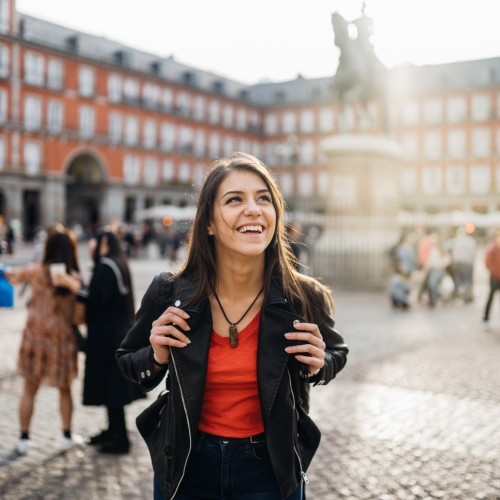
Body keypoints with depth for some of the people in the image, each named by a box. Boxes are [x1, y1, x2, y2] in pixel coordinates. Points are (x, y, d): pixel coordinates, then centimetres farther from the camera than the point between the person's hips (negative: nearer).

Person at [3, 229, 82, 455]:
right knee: (64, 390, 16)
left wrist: (7, 270, 37)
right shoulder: (74, 278, -11)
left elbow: (11, 275, 16)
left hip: (35, 336, 1)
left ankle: (24, 438, 17)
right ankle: (67, 437, 25)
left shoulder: (35, 271, -5)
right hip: (62, 338, -1)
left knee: (29, 390, 13)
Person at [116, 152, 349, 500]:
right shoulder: (169, 295, -15)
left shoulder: (306, 298, -15)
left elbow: (336, 353, 6)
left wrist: (317, 366, -15)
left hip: (270, 472, 0)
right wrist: (158, 357, -17)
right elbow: (128, 361, 4)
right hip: (186, 471, 1)